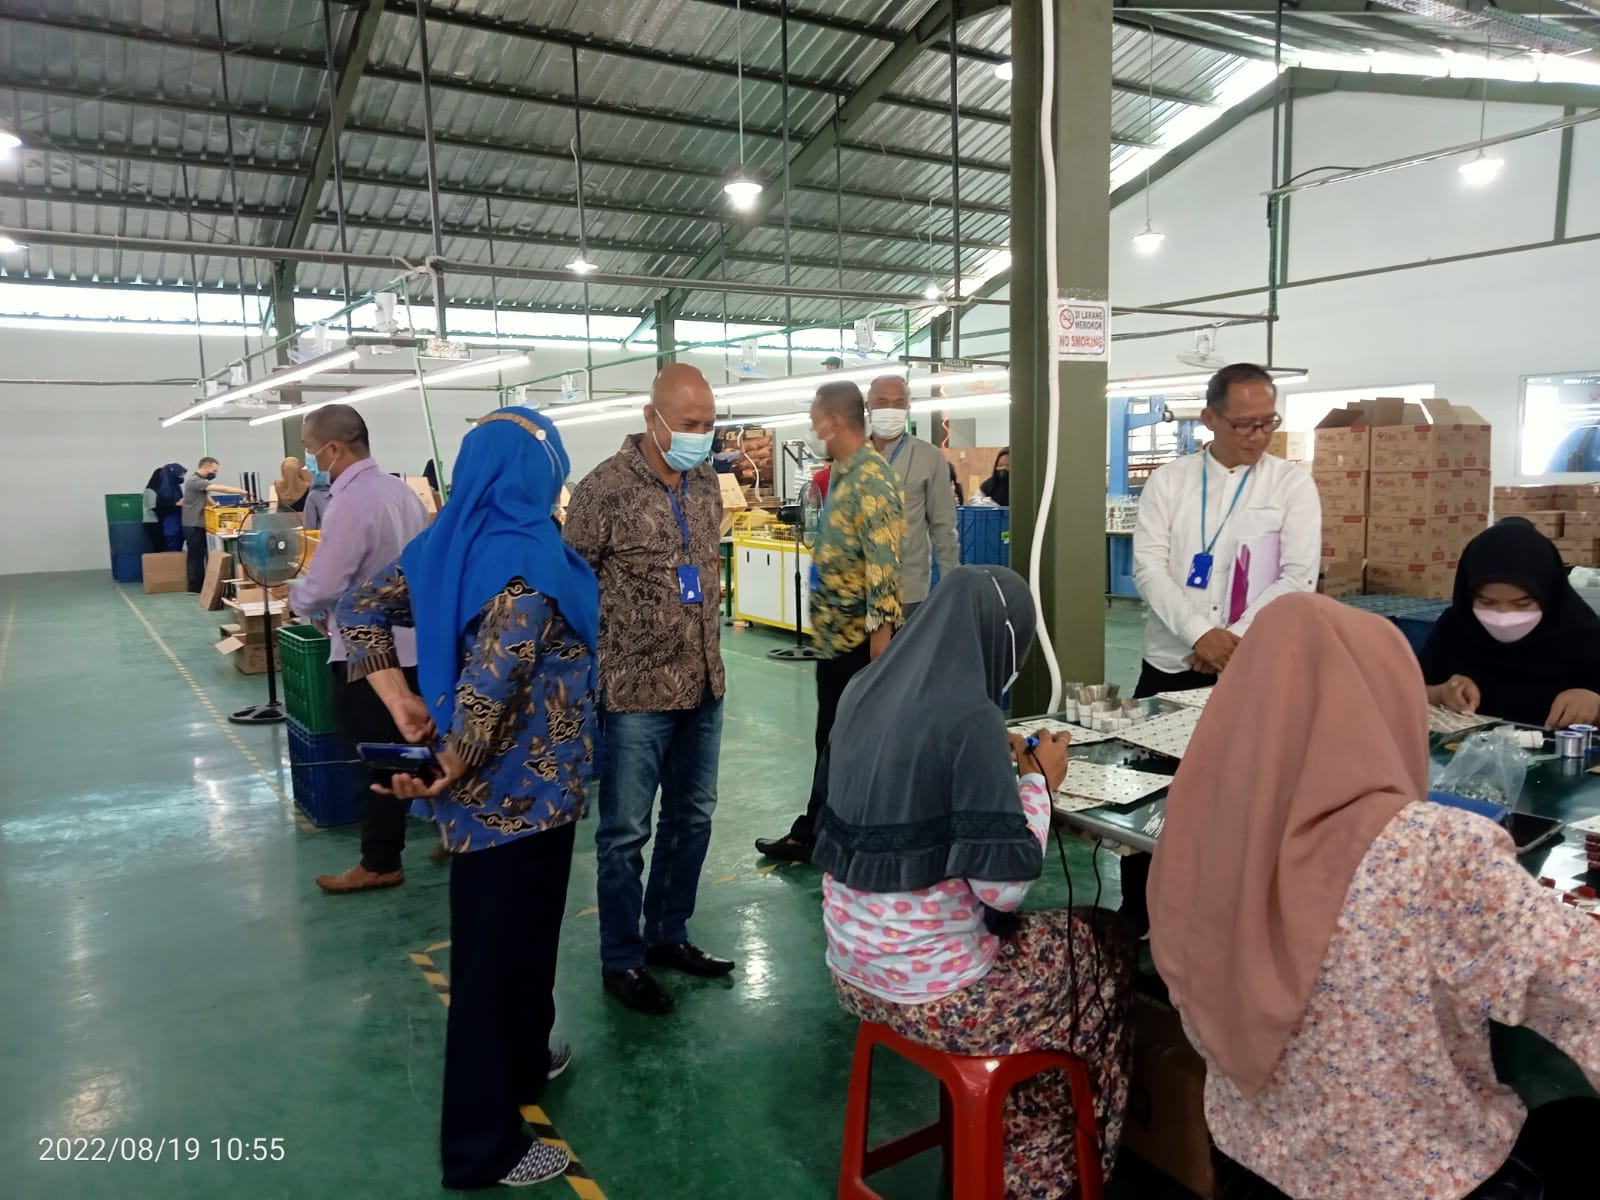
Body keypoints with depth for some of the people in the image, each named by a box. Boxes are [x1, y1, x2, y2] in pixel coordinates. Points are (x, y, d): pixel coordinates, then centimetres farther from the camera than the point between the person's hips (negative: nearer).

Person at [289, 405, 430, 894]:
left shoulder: (352, 503, -21)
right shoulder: (403, 490, 6)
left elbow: (322, 588, -21)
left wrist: (294, 599, 2)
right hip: (412, 642, 8)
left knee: (375, 762, 3)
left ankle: (380, 864, 15)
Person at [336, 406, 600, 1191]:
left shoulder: (448, 543, 3)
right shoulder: (529, 556, -21)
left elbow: (360, 610, 8)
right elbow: (496, 678, -30)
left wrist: (401, 703, 2)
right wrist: (451, 770, -17)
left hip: (482, 784, 8)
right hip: (521, 787, -8)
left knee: (493, 936, 25)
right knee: (505, 944, 5)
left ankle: (519, 1060, 47)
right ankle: (484, 1147, 21)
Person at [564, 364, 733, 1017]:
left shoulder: (707, 483, 6)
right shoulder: (606, 488, -14)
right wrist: (594, 666, -10)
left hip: (703, 684, 7)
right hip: (637, 690, -7)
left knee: (692, 817, 17)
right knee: (625, 831, 6)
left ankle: (668, 935, 35)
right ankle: (621, 960, 23)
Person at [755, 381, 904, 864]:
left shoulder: (872, 478, -18)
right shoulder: (842, 473, 12)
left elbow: (883, 558, -24)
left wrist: (881, 627, -26)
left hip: (861, 633, -10)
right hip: (835, 630, 10)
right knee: (831, 737, 18)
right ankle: (813, 835, 32)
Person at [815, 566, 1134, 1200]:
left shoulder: (864, 692, 1)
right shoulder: (970, 717, -22)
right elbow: (1003, 886, -21)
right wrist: (1038, 781, -7)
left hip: (854, 967, 7)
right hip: (929, 989, -7)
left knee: (1023, 931, 27)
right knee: (1105, 944, 17)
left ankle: (1005, 1146, 38)